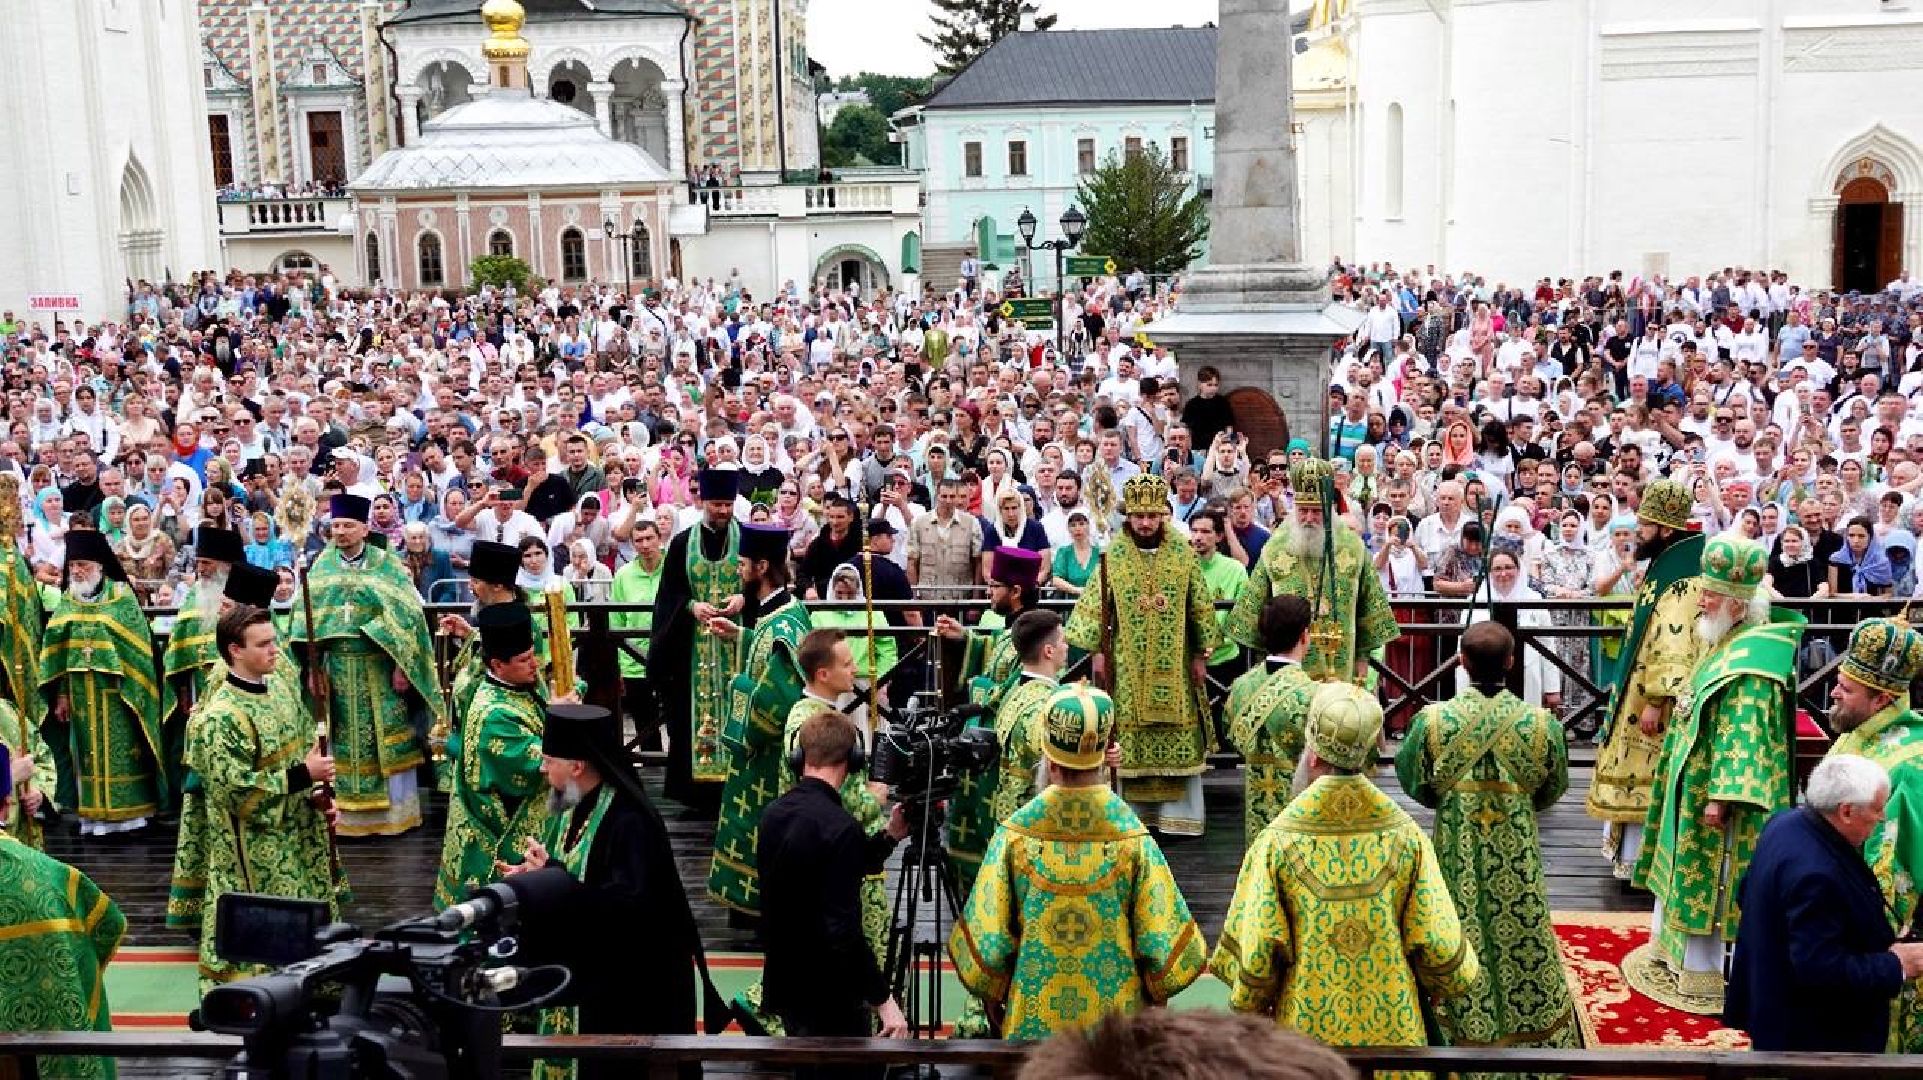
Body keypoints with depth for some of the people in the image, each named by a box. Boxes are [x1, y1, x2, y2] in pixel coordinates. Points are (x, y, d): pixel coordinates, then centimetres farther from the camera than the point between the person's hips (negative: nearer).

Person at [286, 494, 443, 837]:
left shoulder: (387, 565, -2)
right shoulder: (323, 566, 6)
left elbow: (404, 617, -6)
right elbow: (309, 620, 5)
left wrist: (401, 667, -11)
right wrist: (312, 668, -1)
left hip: (378, 667, -3)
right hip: (337, 667, 3)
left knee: (387, 741, 0)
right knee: (343, 742, 7)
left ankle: (395, 812, 10)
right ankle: (348, 814, 17)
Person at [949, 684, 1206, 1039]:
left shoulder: (1015, 835, -12)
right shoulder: (1133, 837, -13)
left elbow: (986, 938, -5)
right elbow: (1161, 939, -6)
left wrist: (993, 991, 11)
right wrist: (1156, 993, 12)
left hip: (1032, 1021, 1)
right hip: (1115, 1021, 0)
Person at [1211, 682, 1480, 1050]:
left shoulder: (1276, 842, -14)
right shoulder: (1406, 837, -10)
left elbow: (1254, 950, -11)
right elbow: (1438, 945, -7)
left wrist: (1250, 1006, 7)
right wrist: (1447, 981, 14)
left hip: (1307, 1030, -1)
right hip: (1392, 1031, 1)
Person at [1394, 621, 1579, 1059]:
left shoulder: (1433, 720, -15)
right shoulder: (1541, 723, -13)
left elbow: (1417, 785, 0)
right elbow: (1552, 789, 2)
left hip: (1457, 855, 0)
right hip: (1518, 855, 1)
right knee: (1522, 943, 16)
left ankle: (1466, 1031, 23)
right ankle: (1532, 1029, 28)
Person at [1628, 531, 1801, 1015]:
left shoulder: (1750, 661, -23)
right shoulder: (1727, 643, 8)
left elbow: (1742, 736, -27)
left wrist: (1720, 797, -28)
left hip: (1710, 790, -10)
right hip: (1691, 783, 10)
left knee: (1703, 879, 1)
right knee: (1682, 870, 20)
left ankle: (1699, 978, 13)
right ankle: (1667, 953, 33)